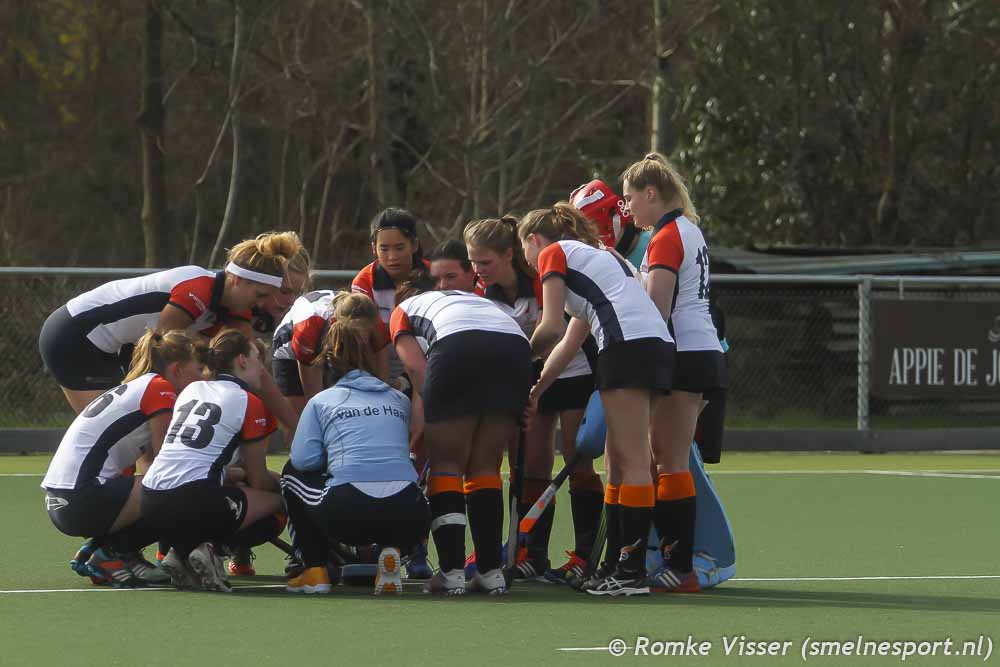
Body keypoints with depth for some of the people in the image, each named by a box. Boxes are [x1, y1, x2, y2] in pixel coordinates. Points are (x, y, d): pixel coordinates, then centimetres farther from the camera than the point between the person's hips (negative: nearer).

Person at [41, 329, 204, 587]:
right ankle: (111, 553, -6)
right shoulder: (160, 389, -5)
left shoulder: (135, 388, 23)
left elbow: (147, 467, 17)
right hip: (85, 500, -10)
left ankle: (96, 550, 8)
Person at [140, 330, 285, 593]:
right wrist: (284, 486, 28)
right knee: (277, 505, 11)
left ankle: (182, 551, 4)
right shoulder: (250, 403, 2)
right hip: (192, 500, -7)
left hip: (150, 501, 7)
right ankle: (213, 549, -11)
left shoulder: (191, 390, 21)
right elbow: (258, 481, 8)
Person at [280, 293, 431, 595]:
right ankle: (392, 551, 6)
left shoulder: (322, 401, 14)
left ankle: (315, 572, 19)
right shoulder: (399, 400, 21)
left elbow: (304, 459, 4)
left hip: (347, 515, -1)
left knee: (293, 472, 30)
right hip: (407, 519, 1)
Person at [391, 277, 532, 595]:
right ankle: (491, 572, 9)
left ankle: (452, 571, -3)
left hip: (457, 346, -4)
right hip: (516, 345, 4)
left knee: (446, 465, 7)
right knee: (485, 468, 14)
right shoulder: (476, 299, 42)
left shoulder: (403, 310, 31)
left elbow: (417, 367, 13)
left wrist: (424, 417, 14)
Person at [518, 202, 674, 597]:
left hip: (629, 343, -9)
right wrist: (536, 391, 28)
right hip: (660, 344, 9)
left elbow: (551, 330, 0)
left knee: (631, 462, -11)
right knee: (620, 463, 11)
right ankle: (618, 564, 12)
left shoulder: (553, 253, 8)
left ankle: (633, 572, -14)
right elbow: (568, 344, 30)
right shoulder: (591, 255, 33)